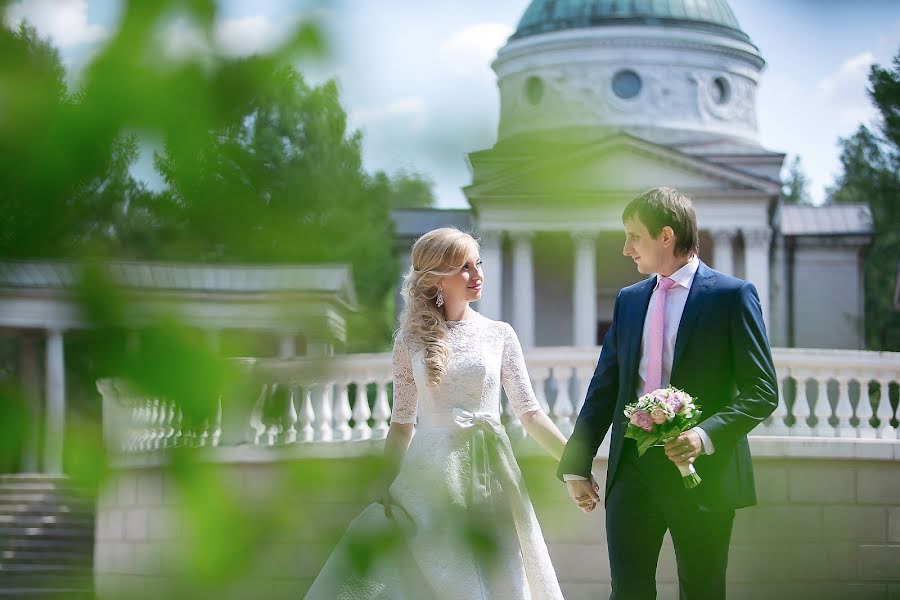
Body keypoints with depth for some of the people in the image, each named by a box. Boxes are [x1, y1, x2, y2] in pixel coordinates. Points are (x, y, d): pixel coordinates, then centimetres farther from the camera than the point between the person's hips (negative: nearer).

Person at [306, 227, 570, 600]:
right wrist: (387, 489, -1)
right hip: (430, 473, -1)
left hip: (488, 474, 1)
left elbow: (529, 413, 3)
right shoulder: (411, 339, 4)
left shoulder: (499, 334, 5)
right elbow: (401, 423, 7)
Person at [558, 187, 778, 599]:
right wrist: (576, 465, 10)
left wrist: (707, 435, -21)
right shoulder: (629, 300, 13)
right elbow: (604, 388, 15)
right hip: (632, 468, 4)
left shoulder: (732, 295, -4)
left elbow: (762, 391, -7)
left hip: (702, 472, -4)